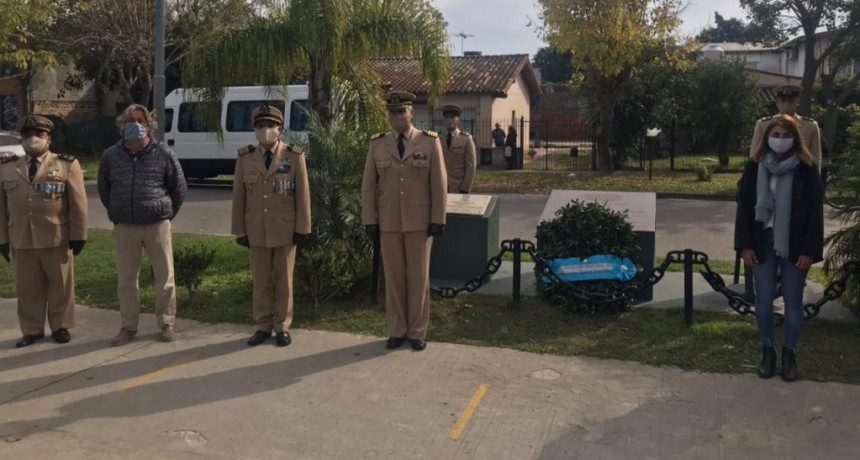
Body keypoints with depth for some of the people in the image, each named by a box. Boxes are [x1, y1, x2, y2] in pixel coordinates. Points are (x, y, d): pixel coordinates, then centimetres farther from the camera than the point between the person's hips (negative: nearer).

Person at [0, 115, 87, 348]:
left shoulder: (67, 165, 2)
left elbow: (78, 203, -1)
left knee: (60, 285, 7)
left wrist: (78, 234, -5)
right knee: (27, 287, 8)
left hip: (57, 238, -3)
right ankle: (32, 330, 20)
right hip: (21, 240, 3)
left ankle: (60, 326, 21)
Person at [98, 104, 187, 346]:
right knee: (126, 279, 9)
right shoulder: (111, 155, 1)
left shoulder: (163, 153, -4)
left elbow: (179, 187, 5)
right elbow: (103, 189, 15)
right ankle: (128, 327, 21)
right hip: (124, 227, 2)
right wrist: (117, 213, 13)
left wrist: (167, 214, 7)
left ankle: (166, 324, 18)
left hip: (157, 225, -2)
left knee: (165, 277, 4)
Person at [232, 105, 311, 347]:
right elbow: (238, 197, 5)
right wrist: (239, 230, 2)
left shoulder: (294, 156, -2)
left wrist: (302, 228, -5)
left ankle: (282, 326, 18)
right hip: (256, 230, 2)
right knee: (260, 281, 8)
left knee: (284, 280, 7)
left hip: (285, 229, -2)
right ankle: (263, 326, 19)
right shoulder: (245, 158, 4)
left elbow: (303, 194, -2)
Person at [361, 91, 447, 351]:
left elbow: (439, 184, -3)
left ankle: (417, 332, 18)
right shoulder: (377, 144, 4)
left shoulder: (430, 142, -2)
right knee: (393, 278, 8)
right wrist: (370, 221, -1)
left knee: (419, 278, 6)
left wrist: (438, 220, -7)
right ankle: (396, 331, 19)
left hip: (419, 222, -1)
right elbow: (368, 185, 4)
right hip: (388, 222, 2)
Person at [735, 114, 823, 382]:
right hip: (764, 242, 2)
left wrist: (809, 250, -10)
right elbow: (744, 207, 1)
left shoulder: (806, 170, -6)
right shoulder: (755, 168, 0)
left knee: (793, 301, 7)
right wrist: (745, 245, -4)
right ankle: (768, 349, 23)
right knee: (763, 299, 6)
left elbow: (815, 212, -5)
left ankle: (790, 353, 22)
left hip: (794, 245, -1)